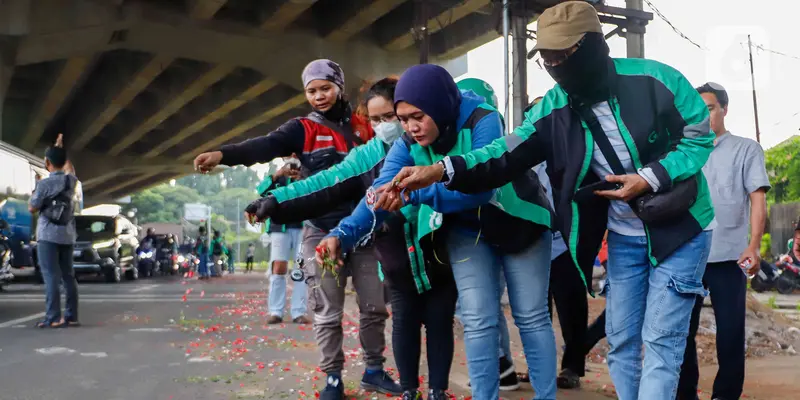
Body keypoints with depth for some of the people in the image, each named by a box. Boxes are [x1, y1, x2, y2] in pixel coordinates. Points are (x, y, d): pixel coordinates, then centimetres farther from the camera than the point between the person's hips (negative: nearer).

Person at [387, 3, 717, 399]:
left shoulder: (653, 78, -18)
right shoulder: (554, 108, -7)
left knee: (661, 339, -4)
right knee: (620, 339, 11)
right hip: (623, 236, 4)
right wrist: (441, 170, -29)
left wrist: (649, 178, -23)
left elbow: (701, 134, -8)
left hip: (680, 227, -4)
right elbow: (509, 154, -14)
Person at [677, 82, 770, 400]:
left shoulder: (746, 149, 6)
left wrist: (754, 245, -14)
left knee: (731, 332, 1)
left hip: (729, 255, -3)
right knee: (683, 330, 6)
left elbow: (758, 199, -1)